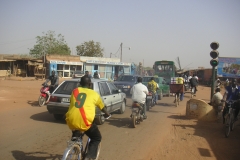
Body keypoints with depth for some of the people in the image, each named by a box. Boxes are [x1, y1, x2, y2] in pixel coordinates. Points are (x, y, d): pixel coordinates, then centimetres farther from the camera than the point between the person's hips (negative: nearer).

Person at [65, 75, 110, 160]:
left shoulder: (75, 91, 19)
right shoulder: (94, 94, 13)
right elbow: (102, 107, 29)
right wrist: (107, 114, 50)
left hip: (71, 120, 4)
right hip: (85, 122, -4)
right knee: (96, 138, 19)